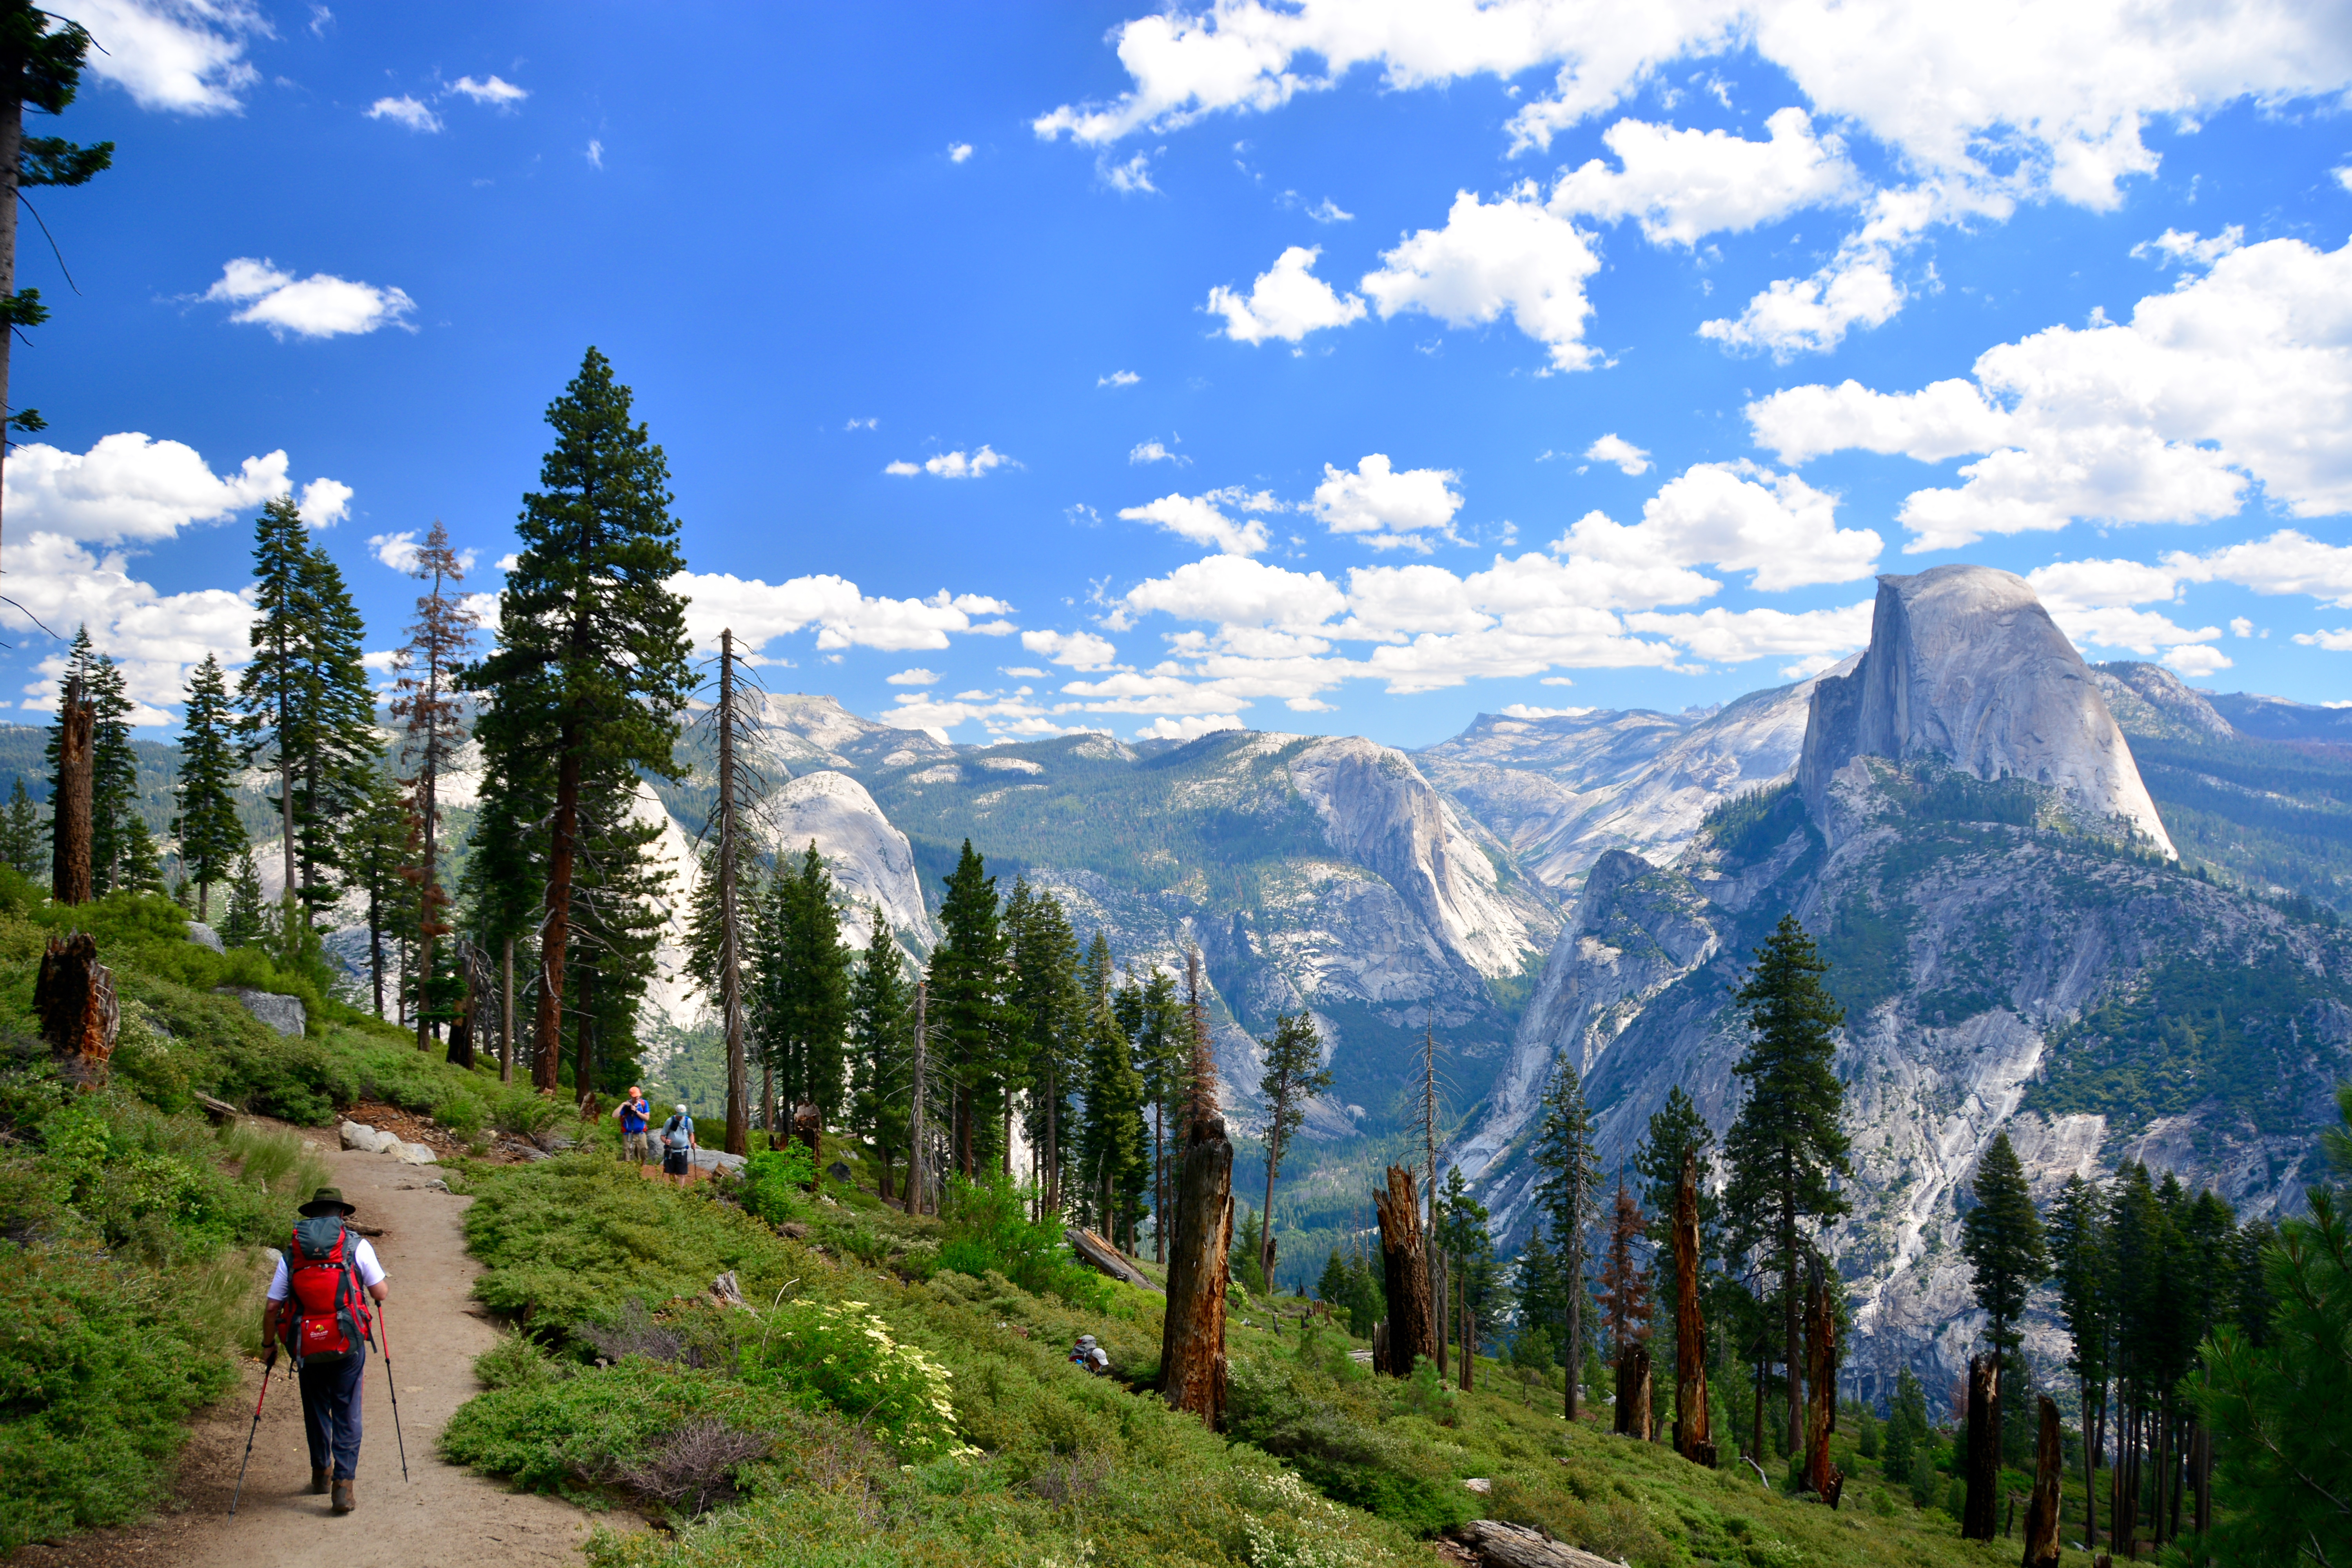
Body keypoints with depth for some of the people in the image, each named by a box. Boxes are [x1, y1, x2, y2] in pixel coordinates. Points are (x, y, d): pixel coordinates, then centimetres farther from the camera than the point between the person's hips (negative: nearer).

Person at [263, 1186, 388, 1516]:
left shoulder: (292, 1253, 6)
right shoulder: (356, 1245, -1)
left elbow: (271, 1308, 5)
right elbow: (381, 1294, 0)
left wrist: (269, 1346, 18)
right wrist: (383, 1284, 23)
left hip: (306, 1347, 3)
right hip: (348, 1344, -3)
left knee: (316, 1411, 21)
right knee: (347, 1414, 5)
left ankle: (321, 1474, 36)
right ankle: (344, 1483, -4)